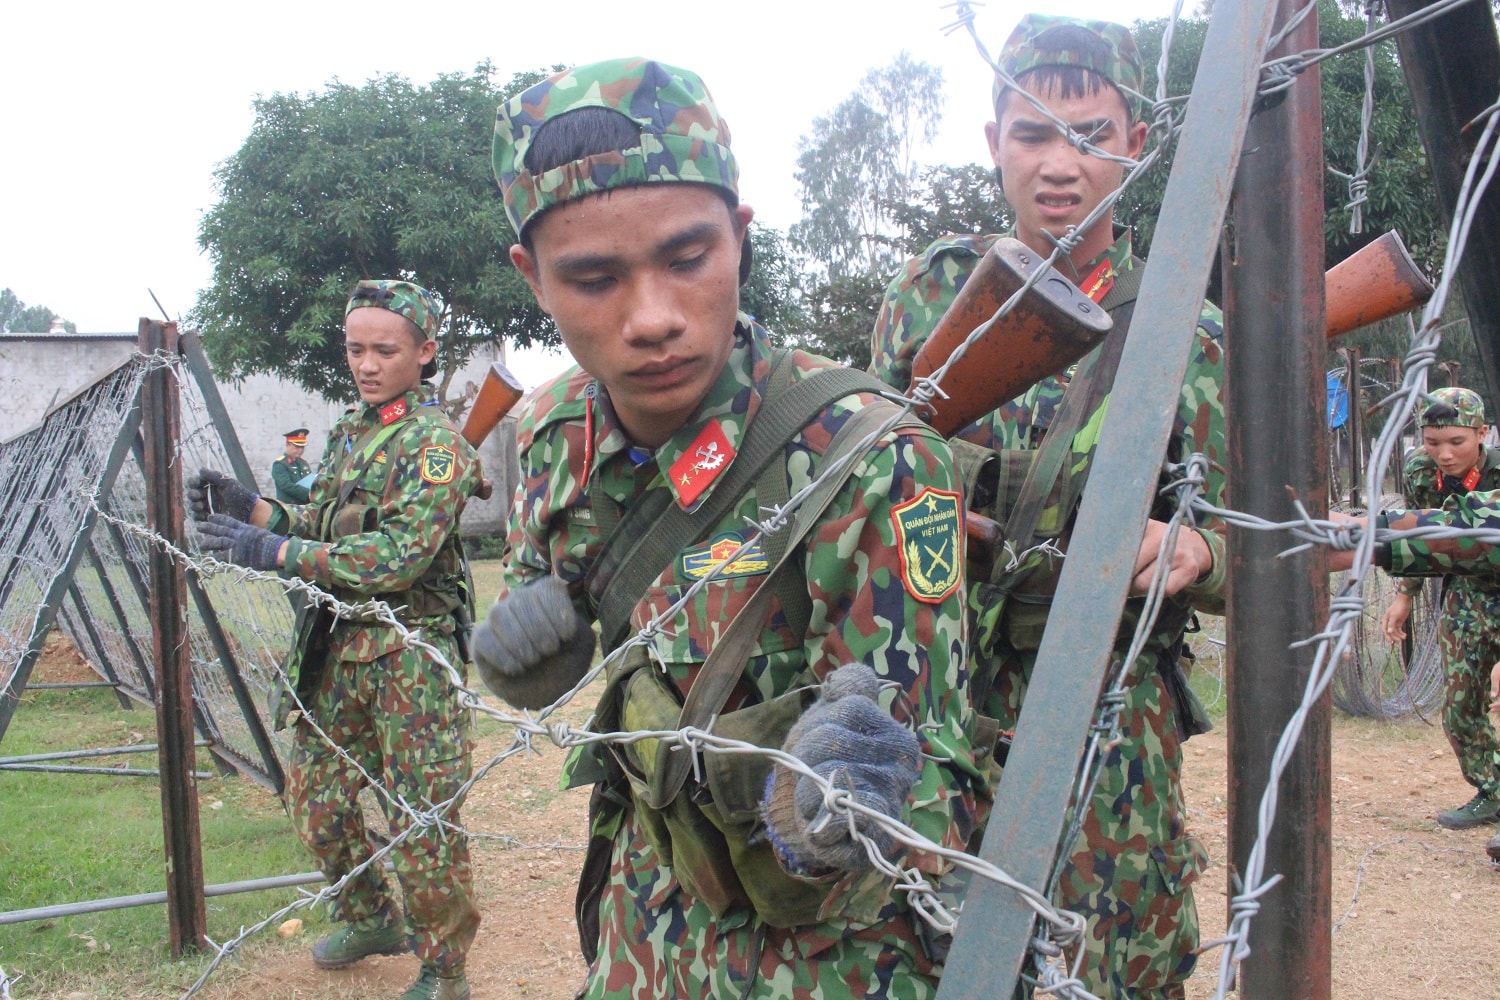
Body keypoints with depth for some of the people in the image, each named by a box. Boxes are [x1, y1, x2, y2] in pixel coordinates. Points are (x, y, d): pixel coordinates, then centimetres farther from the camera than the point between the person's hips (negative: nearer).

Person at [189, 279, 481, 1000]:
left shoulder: (435, 441, -13)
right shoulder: (349, 431, 13)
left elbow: (401, 554, -24)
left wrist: (277, 550, -26)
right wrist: (252, 509, 2)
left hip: (411, 653, -8)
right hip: (335, 647, 8)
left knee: (422, 821, -1)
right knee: (316, 800, 17)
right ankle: (370, 919, 39)